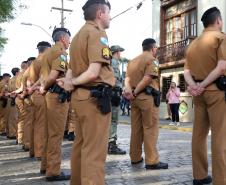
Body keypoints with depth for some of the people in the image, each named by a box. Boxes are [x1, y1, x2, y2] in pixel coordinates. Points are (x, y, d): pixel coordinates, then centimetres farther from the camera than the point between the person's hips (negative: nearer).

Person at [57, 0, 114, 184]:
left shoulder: (79, 35, 20)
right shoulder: (97, 33, -10)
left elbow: (71, 70, 16)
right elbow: (93, 72, -19)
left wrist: (69, 82, -1)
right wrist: (73, 83, -6)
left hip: (80, 96, 10)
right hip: (95, 97, -10)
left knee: (81, 145, 17)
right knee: (95, 151, -6)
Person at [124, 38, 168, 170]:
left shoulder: (133, 60, 19)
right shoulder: (152, 60, -3)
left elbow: (127, 77, 7)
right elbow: (148, 78, -17)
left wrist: (128, 89, -7)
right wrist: (135, 92, -13)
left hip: (135, 97, 7)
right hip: (147, 96, -7)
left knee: (136, 128, 12)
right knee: (150, 128, -5)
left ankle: (135, 157, 20)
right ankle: (152, 161, -4)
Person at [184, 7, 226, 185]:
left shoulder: (194, 43, 17)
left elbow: (187, 70, 9)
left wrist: (193, 85, -6)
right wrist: (203, 84, -11)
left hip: (199, 92, 7)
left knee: (199, 134, 10)